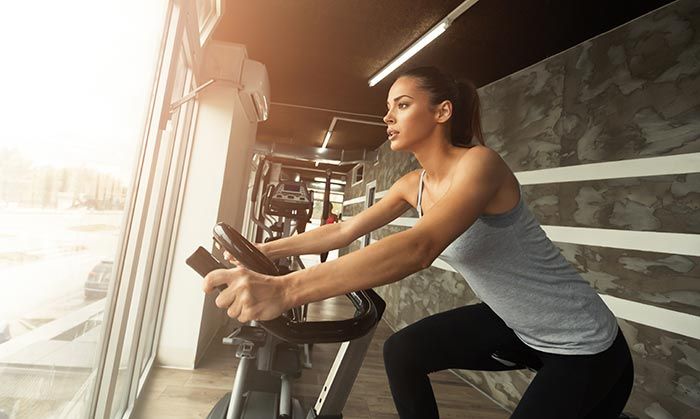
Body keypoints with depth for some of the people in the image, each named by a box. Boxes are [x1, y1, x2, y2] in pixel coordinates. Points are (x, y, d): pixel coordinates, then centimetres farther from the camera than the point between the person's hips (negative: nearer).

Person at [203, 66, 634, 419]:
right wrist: (263, 251, -3)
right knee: (403, 351, 3)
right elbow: (345, 230, -2)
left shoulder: (478, 163, -28)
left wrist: (288, 289, -54)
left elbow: (420, 248, -45)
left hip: (582, 344, -6)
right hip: (512, 324, 7)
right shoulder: (413, 185, -3)